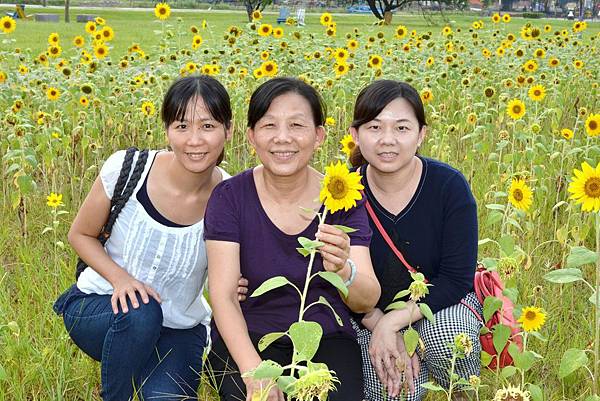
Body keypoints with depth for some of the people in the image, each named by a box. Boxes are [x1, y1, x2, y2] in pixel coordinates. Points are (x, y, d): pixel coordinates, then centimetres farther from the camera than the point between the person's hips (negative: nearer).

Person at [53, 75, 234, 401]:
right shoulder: (127, 168, -19)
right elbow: (80, 234, -3)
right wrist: (120, 277, -20)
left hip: (178, 328, 0)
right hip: (100, 304, 0)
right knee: (140, 312, -34)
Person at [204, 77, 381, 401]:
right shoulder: (229, 197, -6)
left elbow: (367, 302, -11)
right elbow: (223, 295, -11)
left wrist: (342, 271, -34)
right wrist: (254, 371, -26)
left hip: (327, 339, 1)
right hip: (247, 338, 0)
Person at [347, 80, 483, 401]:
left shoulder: (449, 186, -18)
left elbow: (457, 278, -18)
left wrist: (393, 322, -28)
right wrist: (384, 331, -22)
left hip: (442, 305, -1)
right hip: (371, 314, 1)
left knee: (448, 341, -35)